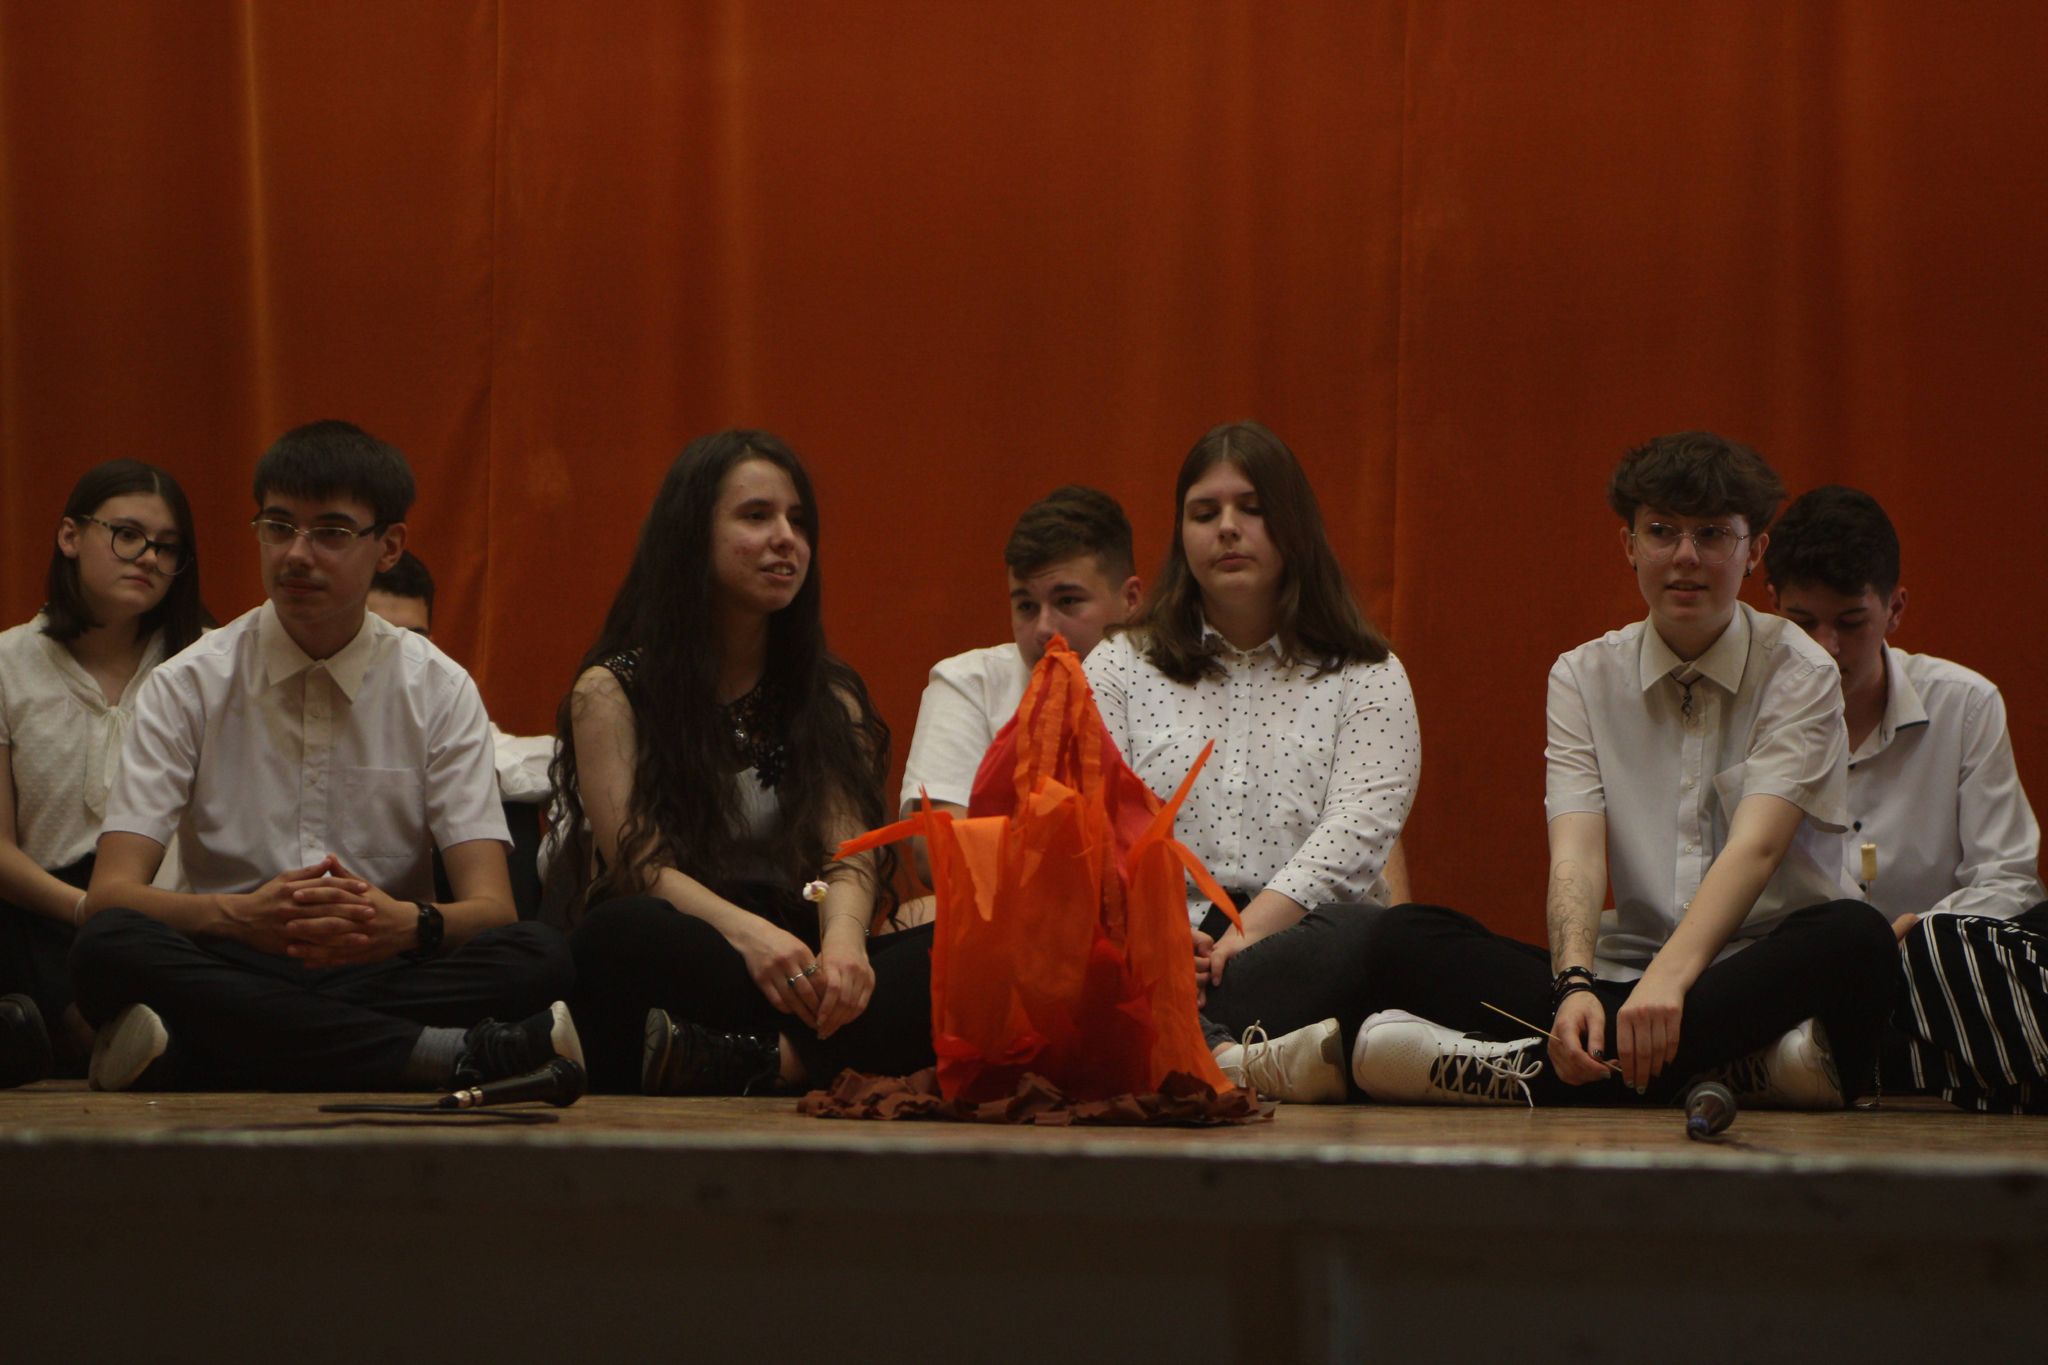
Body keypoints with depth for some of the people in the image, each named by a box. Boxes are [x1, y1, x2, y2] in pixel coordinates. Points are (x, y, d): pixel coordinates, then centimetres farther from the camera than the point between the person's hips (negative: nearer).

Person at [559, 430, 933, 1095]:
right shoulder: (611, 691, 5)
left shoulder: (831, 696, 16)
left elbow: (848, 851, 1)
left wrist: (843, 938, -25)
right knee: (621, 935, -39)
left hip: (796, 959, 3)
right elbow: (639, 864, -8)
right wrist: (748, 935, -30)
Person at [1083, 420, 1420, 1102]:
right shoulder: (1120, 668, 18)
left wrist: (1248, 932, -20)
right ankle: (1243, 1061, -52)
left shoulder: (1365, 678, 14)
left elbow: (1353, 833, -2)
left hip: (1300, 938, 0)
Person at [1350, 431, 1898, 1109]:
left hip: (1765, 975, -3)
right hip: (1623, 968, 3)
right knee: (1403, 939, -17)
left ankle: (1530, 1071, -37)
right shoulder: (1584, 677, 9)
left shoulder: (1798, 672, 0)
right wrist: (1574, 983, -27)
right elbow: (1576, 851, -5)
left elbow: (1755, 847, -15)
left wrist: (1671, 976, -34)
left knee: (1855, 939, -36)